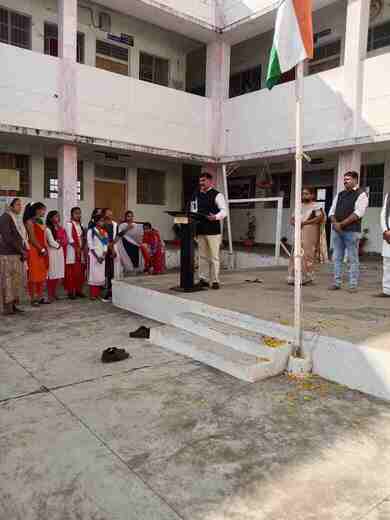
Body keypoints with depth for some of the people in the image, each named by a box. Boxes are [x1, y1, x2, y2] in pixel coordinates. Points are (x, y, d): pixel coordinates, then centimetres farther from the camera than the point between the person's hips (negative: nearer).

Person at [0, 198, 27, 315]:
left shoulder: (15, 219, 16)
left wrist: (24, 251, 3)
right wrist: (21, 250, -16)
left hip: (17, 255, 8)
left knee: (16, 280, 9)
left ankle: (13, 305, 16)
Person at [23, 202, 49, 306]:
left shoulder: (41, 221, 16)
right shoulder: (30, 221, -7)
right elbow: (32, 238, -14)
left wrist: (46, 249, 6)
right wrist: (42, 249, -13)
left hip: (43, 251, 8)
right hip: (34, 251, -8)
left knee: (43, 275, 9)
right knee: (34, 275, -3)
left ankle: (40, 297, 15)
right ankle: (33, 298, 2)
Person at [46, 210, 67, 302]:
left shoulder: (60, 228, 15)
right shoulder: (48, 229, -7)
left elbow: (65, 240, 12)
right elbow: (51, 242, -12)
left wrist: (60, 243, -5)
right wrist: (58, 245, 0)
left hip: (60, 252, 7)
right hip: (52, 252, -6)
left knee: (59, 274, 6)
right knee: (52, 274, -4)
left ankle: (54, 293, 15)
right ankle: (50, 295, 2)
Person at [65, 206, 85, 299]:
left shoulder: (80, 225, 14)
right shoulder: (69, 224, -6)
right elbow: (69, 238, -12)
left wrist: (82, 247, -2)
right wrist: (77, 248, -14)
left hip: (80, 250, 7)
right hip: (72, 250, -7)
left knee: (80, 271, 7)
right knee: (72, 271, -5)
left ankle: (78, 290, 15)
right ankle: (70, 291, 0)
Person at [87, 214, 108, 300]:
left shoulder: (104, 232, 11)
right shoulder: (91, 231, -5)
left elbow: (106, 244, 9)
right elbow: (90, 245, -9)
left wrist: (103, 256, -4)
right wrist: (97, 257, -13)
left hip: (102, 256, 5)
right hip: (94, 255, -5)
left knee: (101, 274, 5)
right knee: (94, 274, -4)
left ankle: (98, 293, 13)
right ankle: (93, 294, 1)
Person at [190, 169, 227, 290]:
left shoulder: (216, 195, -5)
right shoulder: (196, 195, 13)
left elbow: (224, 210, -12)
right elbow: (193, 211, 21)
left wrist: (215, 217, -29)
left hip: (213, 231, -6)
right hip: (200, 230, 6)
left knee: (214, 257, 0)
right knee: (202, 256, 11)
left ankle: (215, 281, 8)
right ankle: (203, 279, 19)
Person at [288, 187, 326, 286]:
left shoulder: (315, 206, 0)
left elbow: (320, 217, -17)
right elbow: (292, 219, 22)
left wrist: (305, 222, -18)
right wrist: (294, 222, -3)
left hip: (310, 233, -6)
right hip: (299, 233, 6)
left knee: (307, 255, -6)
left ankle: (306, 277, 1)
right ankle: (294, 277, 6)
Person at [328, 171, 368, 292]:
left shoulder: (361, 194, -2)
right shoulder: (340, 195, 17)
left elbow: (358, 213, -13)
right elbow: (332, 211, 14)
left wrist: (341, 224, -14)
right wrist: (335, 223, -6)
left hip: (351, 231, -6)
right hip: (337, 230, 6)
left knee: (353, 259, -1)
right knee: (337, 258, 7)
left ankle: (353, 285, 3)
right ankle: (337, 283, 13)